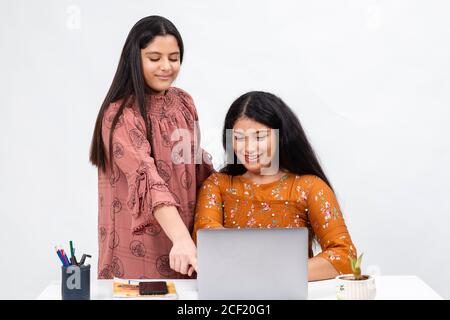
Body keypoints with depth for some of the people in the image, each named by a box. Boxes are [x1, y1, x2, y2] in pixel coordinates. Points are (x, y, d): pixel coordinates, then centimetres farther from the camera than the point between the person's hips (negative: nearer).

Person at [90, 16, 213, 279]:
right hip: (139, 244, -6)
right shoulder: (120, 114, -16)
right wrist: (181, 238, -39)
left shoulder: (184, 102, 4)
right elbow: (147, 178, -28)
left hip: (186, 232, 6)